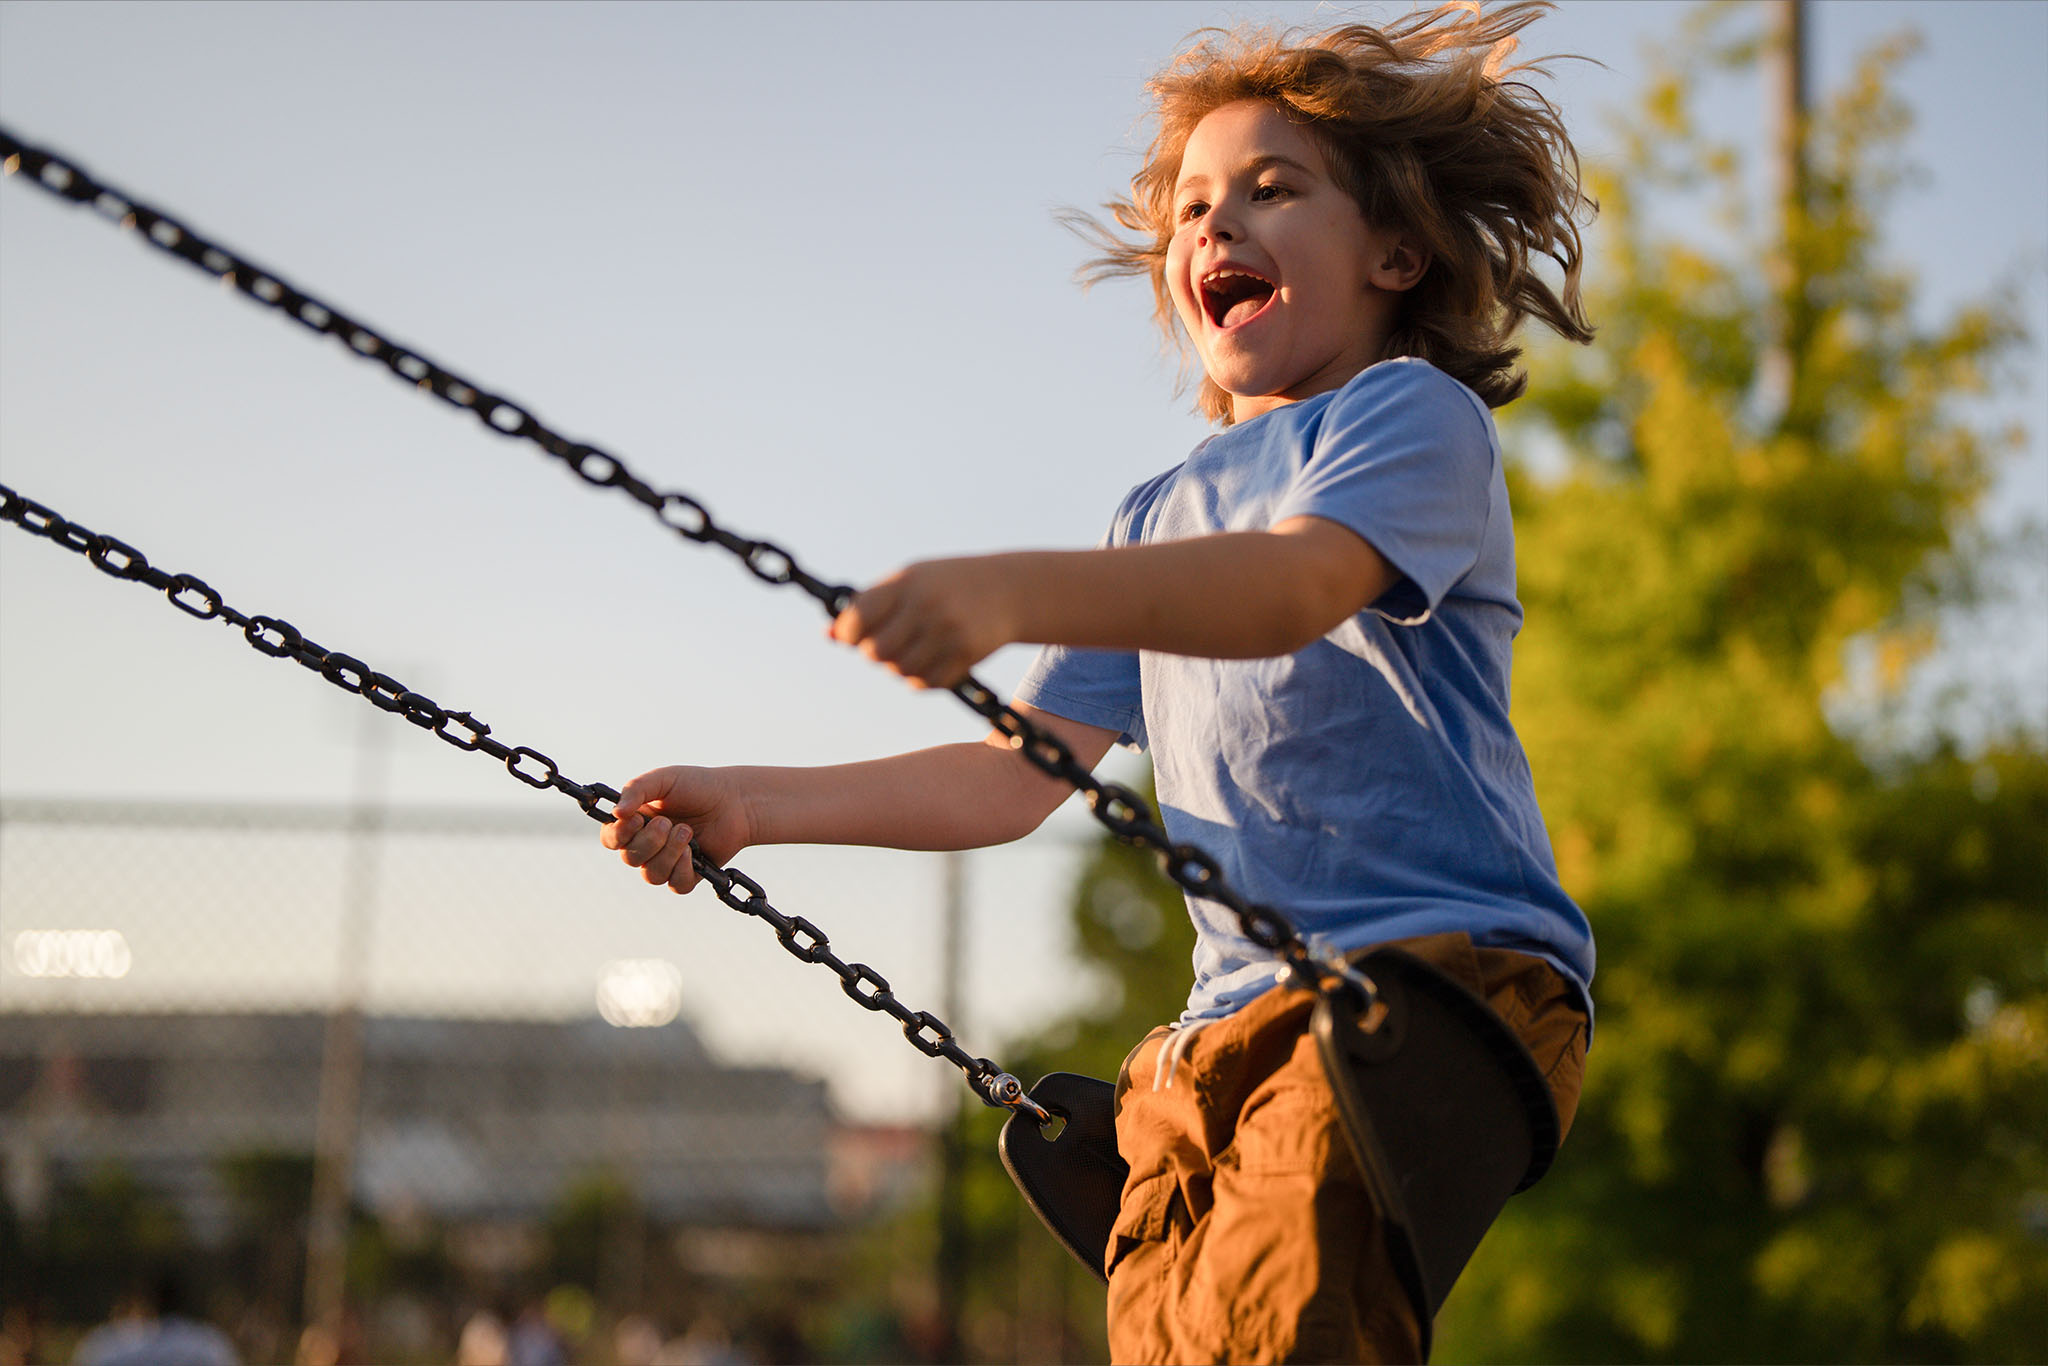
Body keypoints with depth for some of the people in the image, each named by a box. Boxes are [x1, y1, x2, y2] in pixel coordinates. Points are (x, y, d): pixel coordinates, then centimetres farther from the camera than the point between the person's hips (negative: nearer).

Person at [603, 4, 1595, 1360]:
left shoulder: (1414, 414, 3)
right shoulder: (1160, 521, 26)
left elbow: (1296, 586, -20)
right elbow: (1018, 777, 26)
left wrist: (1008, 591, -35)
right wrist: (751, 807, 15)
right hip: (1232, 1018, 7)